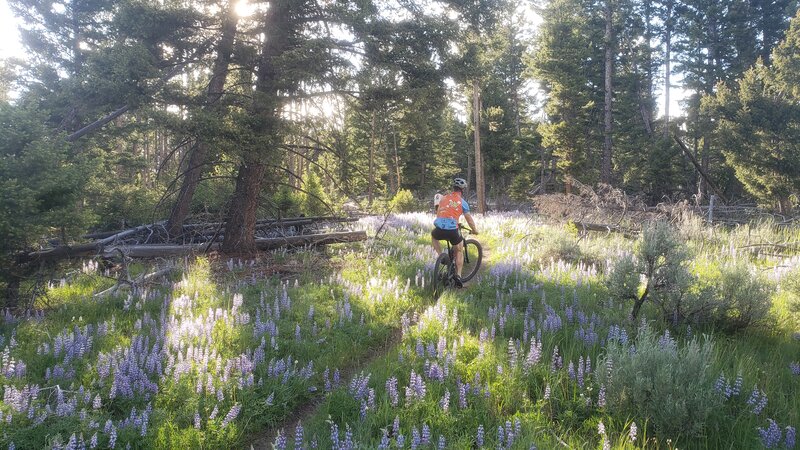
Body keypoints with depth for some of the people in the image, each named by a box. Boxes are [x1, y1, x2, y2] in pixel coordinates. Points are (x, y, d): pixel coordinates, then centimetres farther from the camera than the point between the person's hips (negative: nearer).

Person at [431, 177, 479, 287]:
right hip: (452, 231, -2)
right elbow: (469, 219, 10)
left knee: (433, 236, 38)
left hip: (439, 229, 2)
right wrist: (475, 230, 28)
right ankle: (458, 276, 13)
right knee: (459, 251, 22)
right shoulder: (462, 202, 7)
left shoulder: (443, 198, 19)